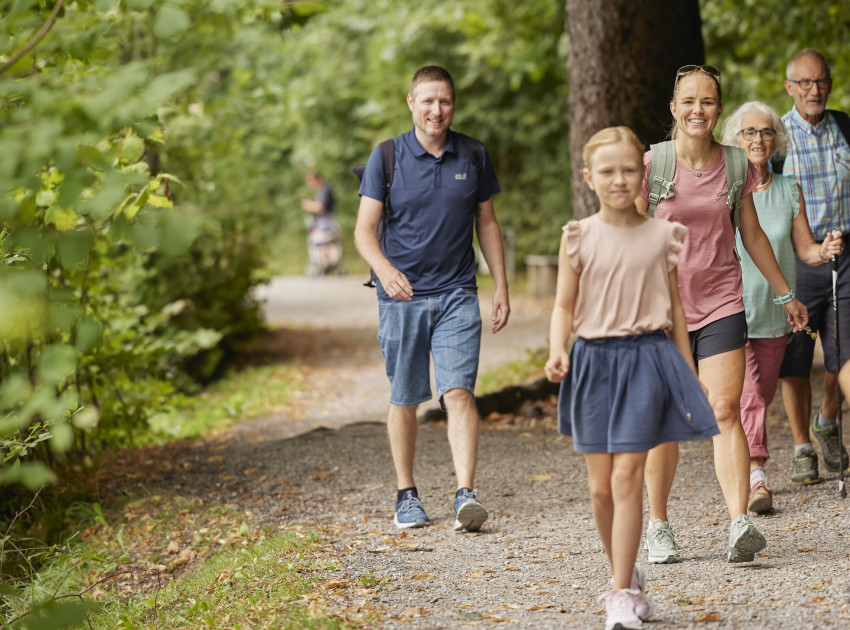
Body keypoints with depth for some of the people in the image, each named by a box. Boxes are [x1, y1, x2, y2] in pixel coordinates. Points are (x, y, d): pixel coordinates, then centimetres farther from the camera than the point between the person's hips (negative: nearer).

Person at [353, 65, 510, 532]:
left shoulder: (474, 156, 6)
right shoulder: (386, 157, -2)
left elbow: (487, 224, 15)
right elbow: (364, 230, -5)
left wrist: (501, 287, 10)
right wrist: (385, 269, -25)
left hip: (457, 294, 1)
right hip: (402, 296, 0)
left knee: (459, 392, -13)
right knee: (404, 399, 7)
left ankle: (466, 494, -19)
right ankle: (406, 494, 21)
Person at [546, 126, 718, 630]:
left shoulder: (662, 236, 3)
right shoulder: (579, 237, 2)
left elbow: (675, 309, 9)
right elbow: (564, 306, 3)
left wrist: (689, 375, 9)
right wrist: (557, 350, -16)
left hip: (646, 359, -1)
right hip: (593, 361, 2)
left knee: (626, 478, -10)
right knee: (600, 486, 5)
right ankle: (627, 575, 26)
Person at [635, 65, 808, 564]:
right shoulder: (651, 166, -4)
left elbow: (752, 234, 14)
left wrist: (786, 294, 20)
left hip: (721, 303, 1)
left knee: (726, 410, -12)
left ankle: (740, 523, -19)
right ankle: (658, 525, 19)